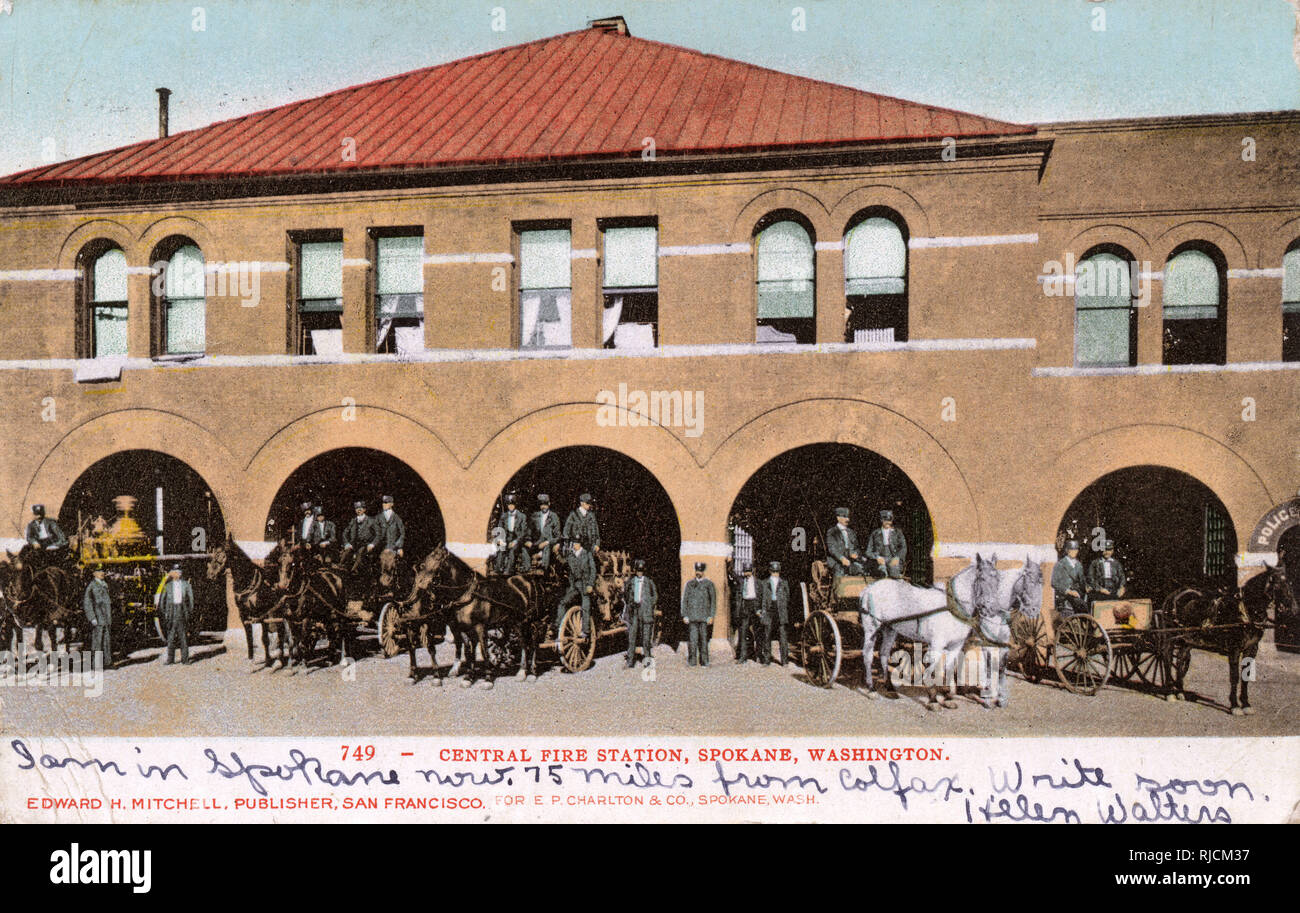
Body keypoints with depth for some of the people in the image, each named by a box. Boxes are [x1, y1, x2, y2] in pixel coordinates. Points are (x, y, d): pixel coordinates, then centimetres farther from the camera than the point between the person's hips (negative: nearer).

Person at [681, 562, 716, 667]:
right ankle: (692, 661, -1)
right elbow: (684, 600, 10)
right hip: (692, 616, 1)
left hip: (704, 616, 0)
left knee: (704, 638, 1)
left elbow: (713, 600, 6)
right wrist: (684, 615, 3)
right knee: (692, 638, -5)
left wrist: (711, 616, -1)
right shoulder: (689, 583, 10)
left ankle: (704, 661, 8)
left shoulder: (709, 583, 6)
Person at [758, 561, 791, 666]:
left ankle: (784, 660, -3)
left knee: (783, 635, -6)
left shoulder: (784, 583, 11)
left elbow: (787, 598, 13)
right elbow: (760, 597, 12)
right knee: (767, 635, 1)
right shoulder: (764, 583, 10)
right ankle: (766, 660, 10)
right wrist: (759, 609, 4)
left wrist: (787, 614, 9)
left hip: (781, 611, 0)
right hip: (768, 610, 0)